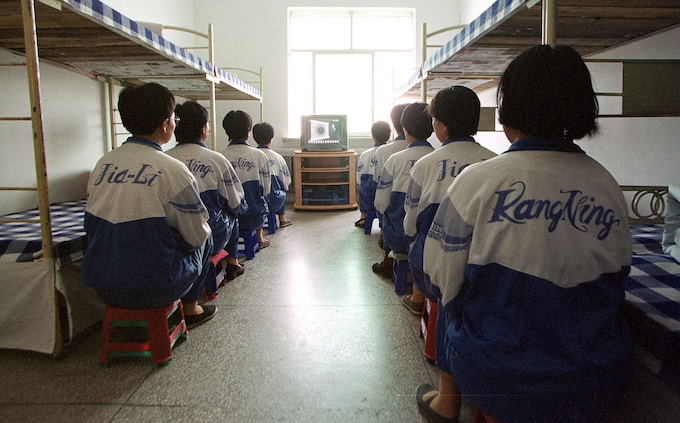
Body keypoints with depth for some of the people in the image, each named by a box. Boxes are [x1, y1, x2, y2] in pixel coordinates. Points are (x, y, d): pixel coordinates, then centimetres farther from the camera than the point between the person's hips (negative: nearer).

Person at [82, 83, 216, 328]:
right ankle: (190, 308, 35)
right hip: (152, 289, -6)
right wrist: (203, 233, 15)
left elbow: (92, 226, 11)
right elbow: (196, 236, -8)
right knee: (205, 241, 19)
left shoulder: (103, 164, 3)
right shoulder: (173, 170, -15)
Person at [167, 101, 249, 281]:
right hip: (211, 240, -3)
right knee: (231, 213, 28)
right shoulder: (217, 160, -14)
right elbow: (236, 204, -5)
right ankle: (232, 262, 36)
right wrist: (242, 205, 19)